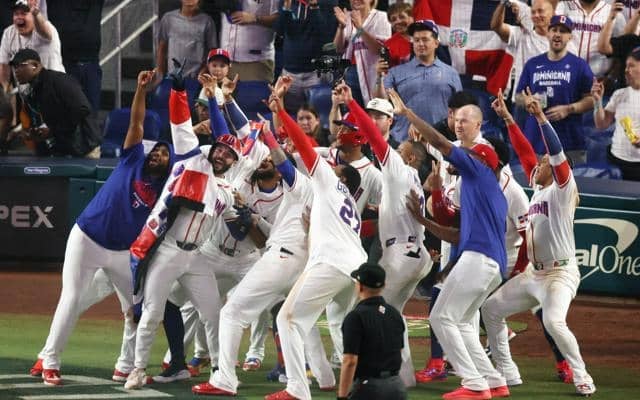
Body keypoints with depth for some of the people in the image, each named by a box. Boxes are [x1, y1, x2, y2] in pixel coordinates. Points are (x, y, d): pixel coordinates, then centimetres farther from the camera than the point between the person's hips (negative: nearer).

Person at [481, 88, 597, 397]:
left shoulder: (562, 188, -10)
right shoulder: (538, 187, 12)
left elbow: (557, 152, -23)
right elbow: (524, 151, 13)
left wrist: (540, 116, -30)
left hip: (560, 273, -9)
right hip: (533, 273, 9)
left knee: (553, 321, -30)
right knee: (491, 308, 13)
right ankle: (506, 371, 18)